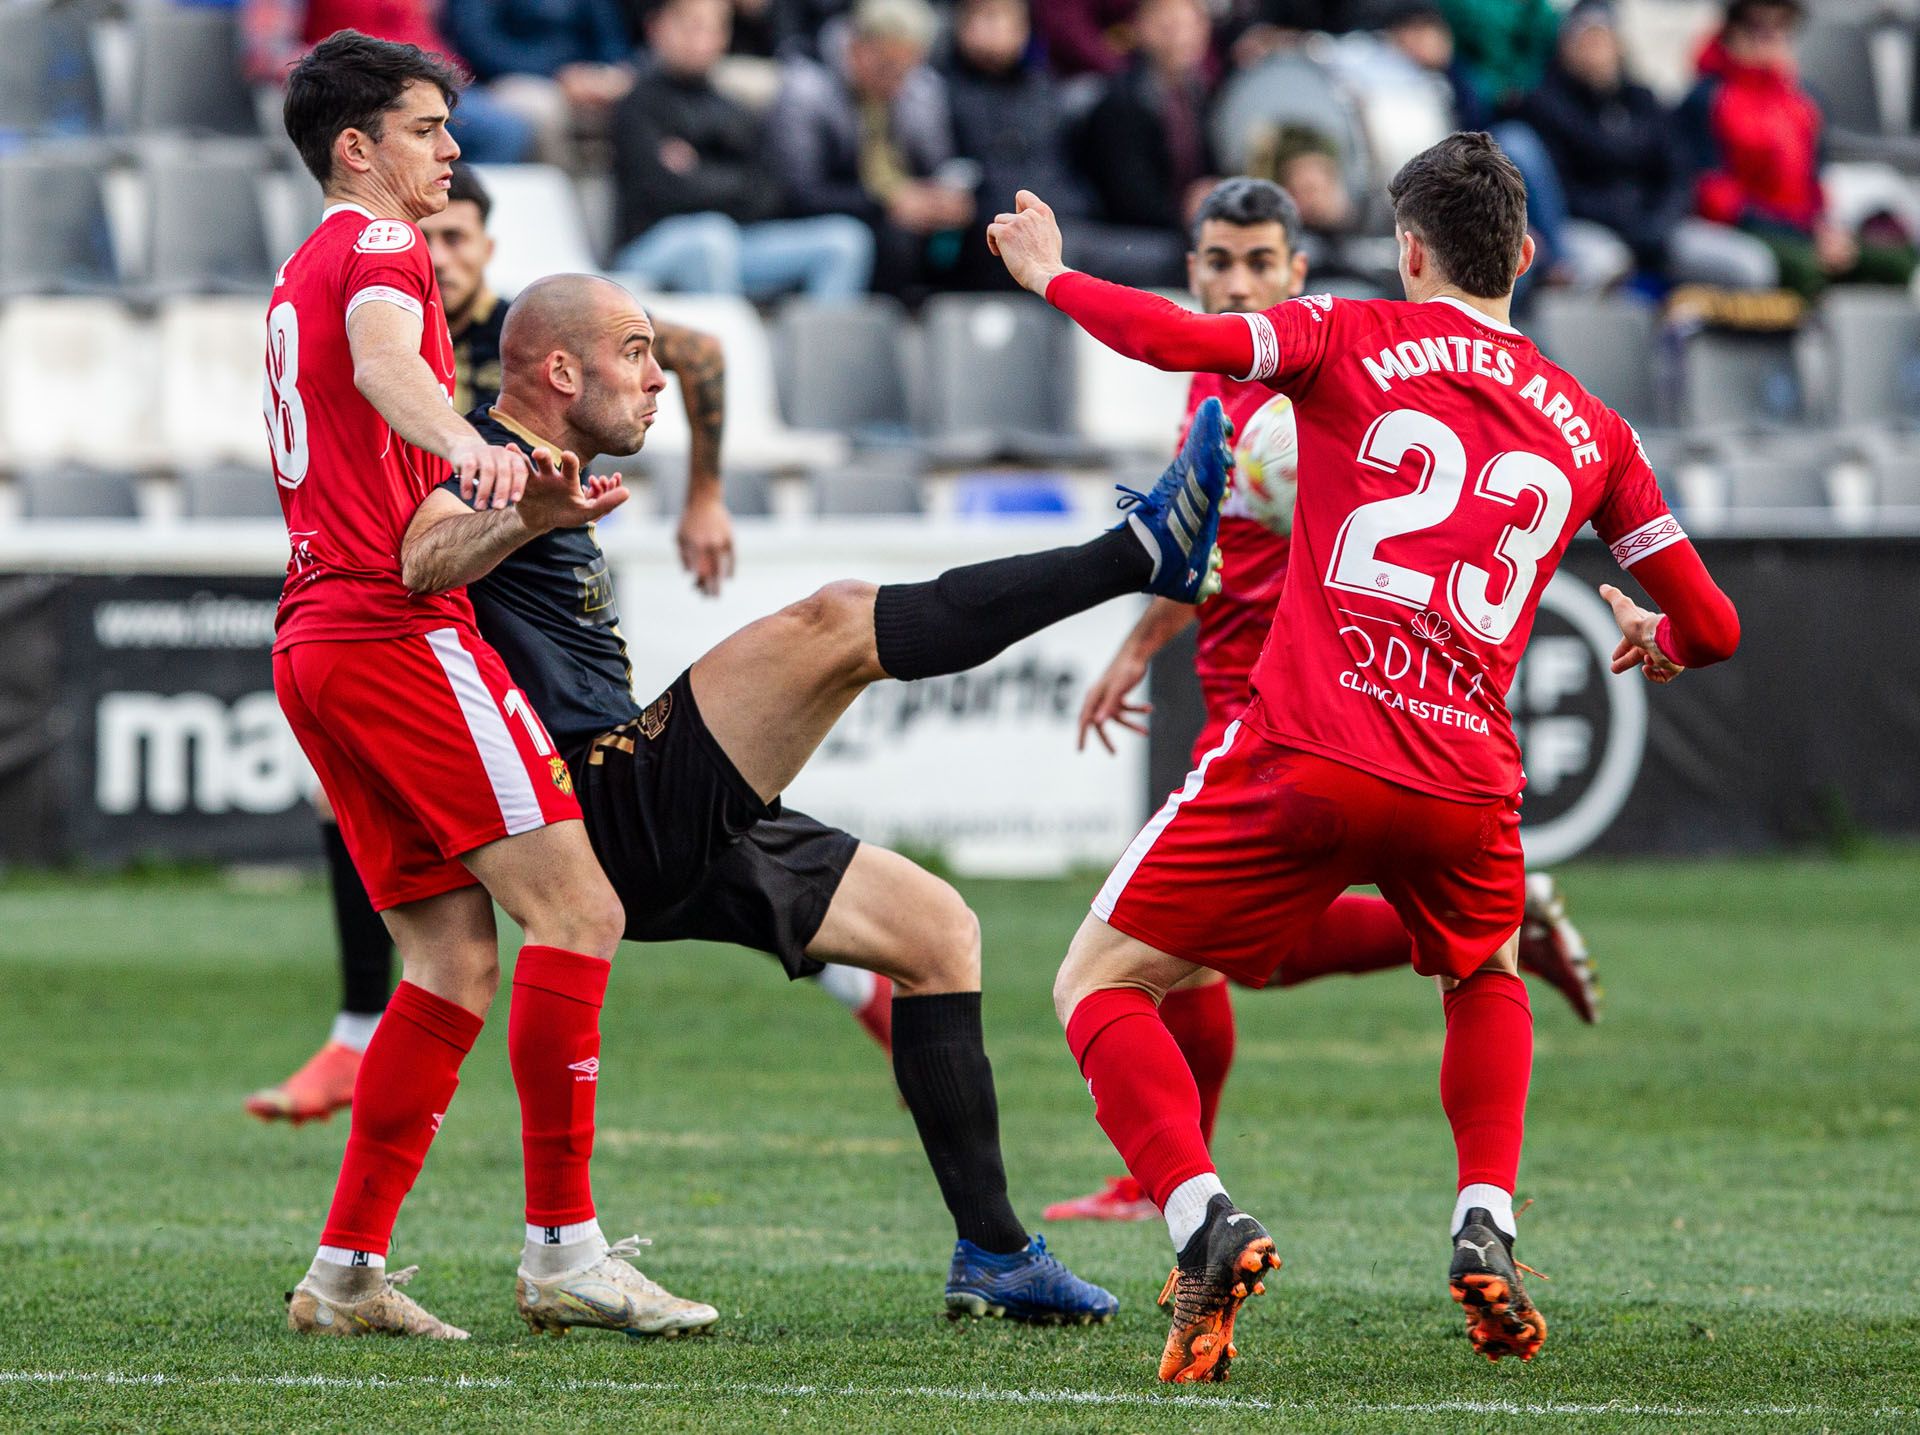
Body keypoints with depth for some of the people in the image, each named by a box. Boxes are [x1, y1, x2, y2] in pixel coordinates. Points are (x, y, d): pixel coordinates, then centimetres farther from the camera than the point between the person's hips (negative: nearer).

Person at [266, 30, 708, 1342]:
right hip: (400, 635, -10)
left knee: (456, 956, 8)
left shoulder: (303, 276, 27)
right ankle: (565, 1242, -17)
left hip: (317, 640, 10)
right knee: (576, 907, -12)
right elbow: (383, 361, -27)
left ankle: (346, 1269, 3)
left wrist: (524, 510, 32)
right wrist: (471, 446, -46)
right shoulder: (376, 249, -3)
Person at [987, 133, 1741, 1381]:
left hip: (1307, 753, -3)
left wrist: (1049, 273, 9)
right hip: (1468, 784, 4)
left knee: (1099, 986, 10)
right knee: (1488, 976, 35)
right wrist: (1654, 647, 45)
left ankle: (1205, 1221, -15)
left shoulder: (1352, 340, 7)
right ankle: (1487, 1229, 13)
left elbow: (1181, 340, -10)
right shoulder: (1590, 428, 17)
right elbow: (1710, 627, 20)